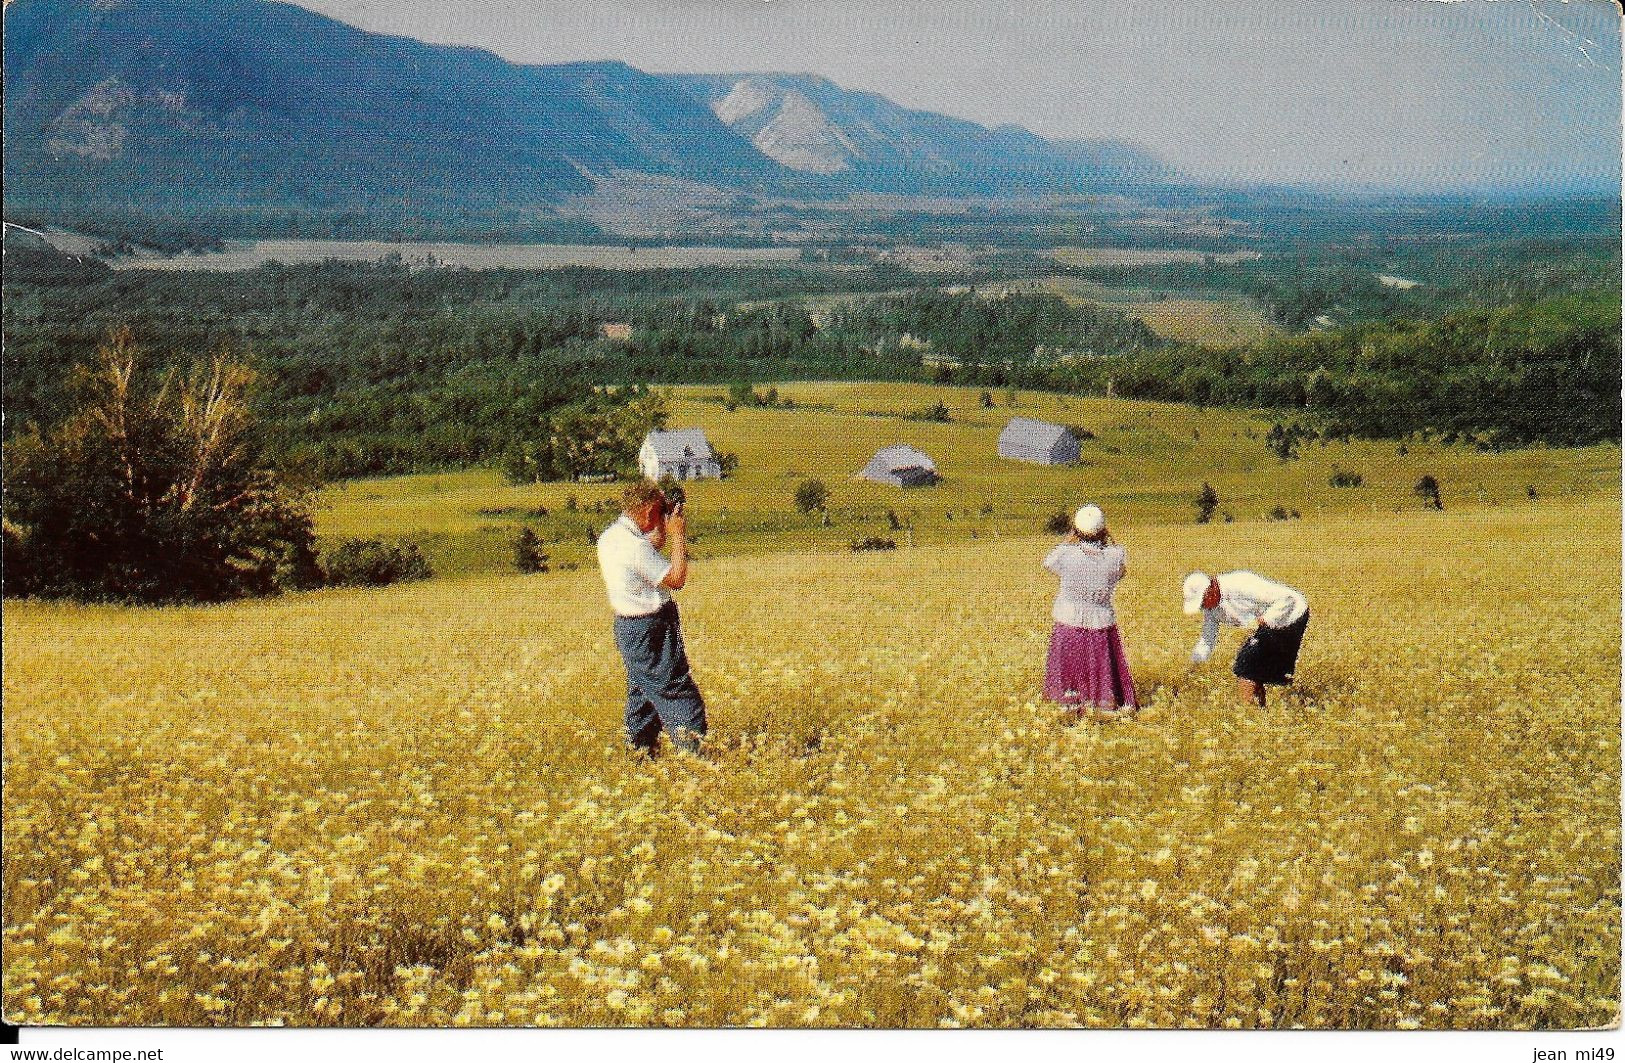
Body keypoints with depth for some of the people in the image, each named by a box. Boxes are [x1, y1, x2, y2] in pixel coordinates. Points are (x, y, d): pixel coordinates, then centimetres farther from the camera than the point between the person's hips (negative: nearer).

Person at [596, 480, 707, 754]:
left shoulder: (608, 537, 4)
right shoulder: (633, 544, -25)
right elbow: (676, 579, -23)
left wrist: (662, 533, 9)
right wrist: (678, 537, -16)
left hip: (626, 626, 10)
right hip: (650, 629, -10)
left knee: (641, 688, 19)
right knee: (676, 689, -4)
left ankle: (640, 746, 27)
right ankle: (693, 747, -3)